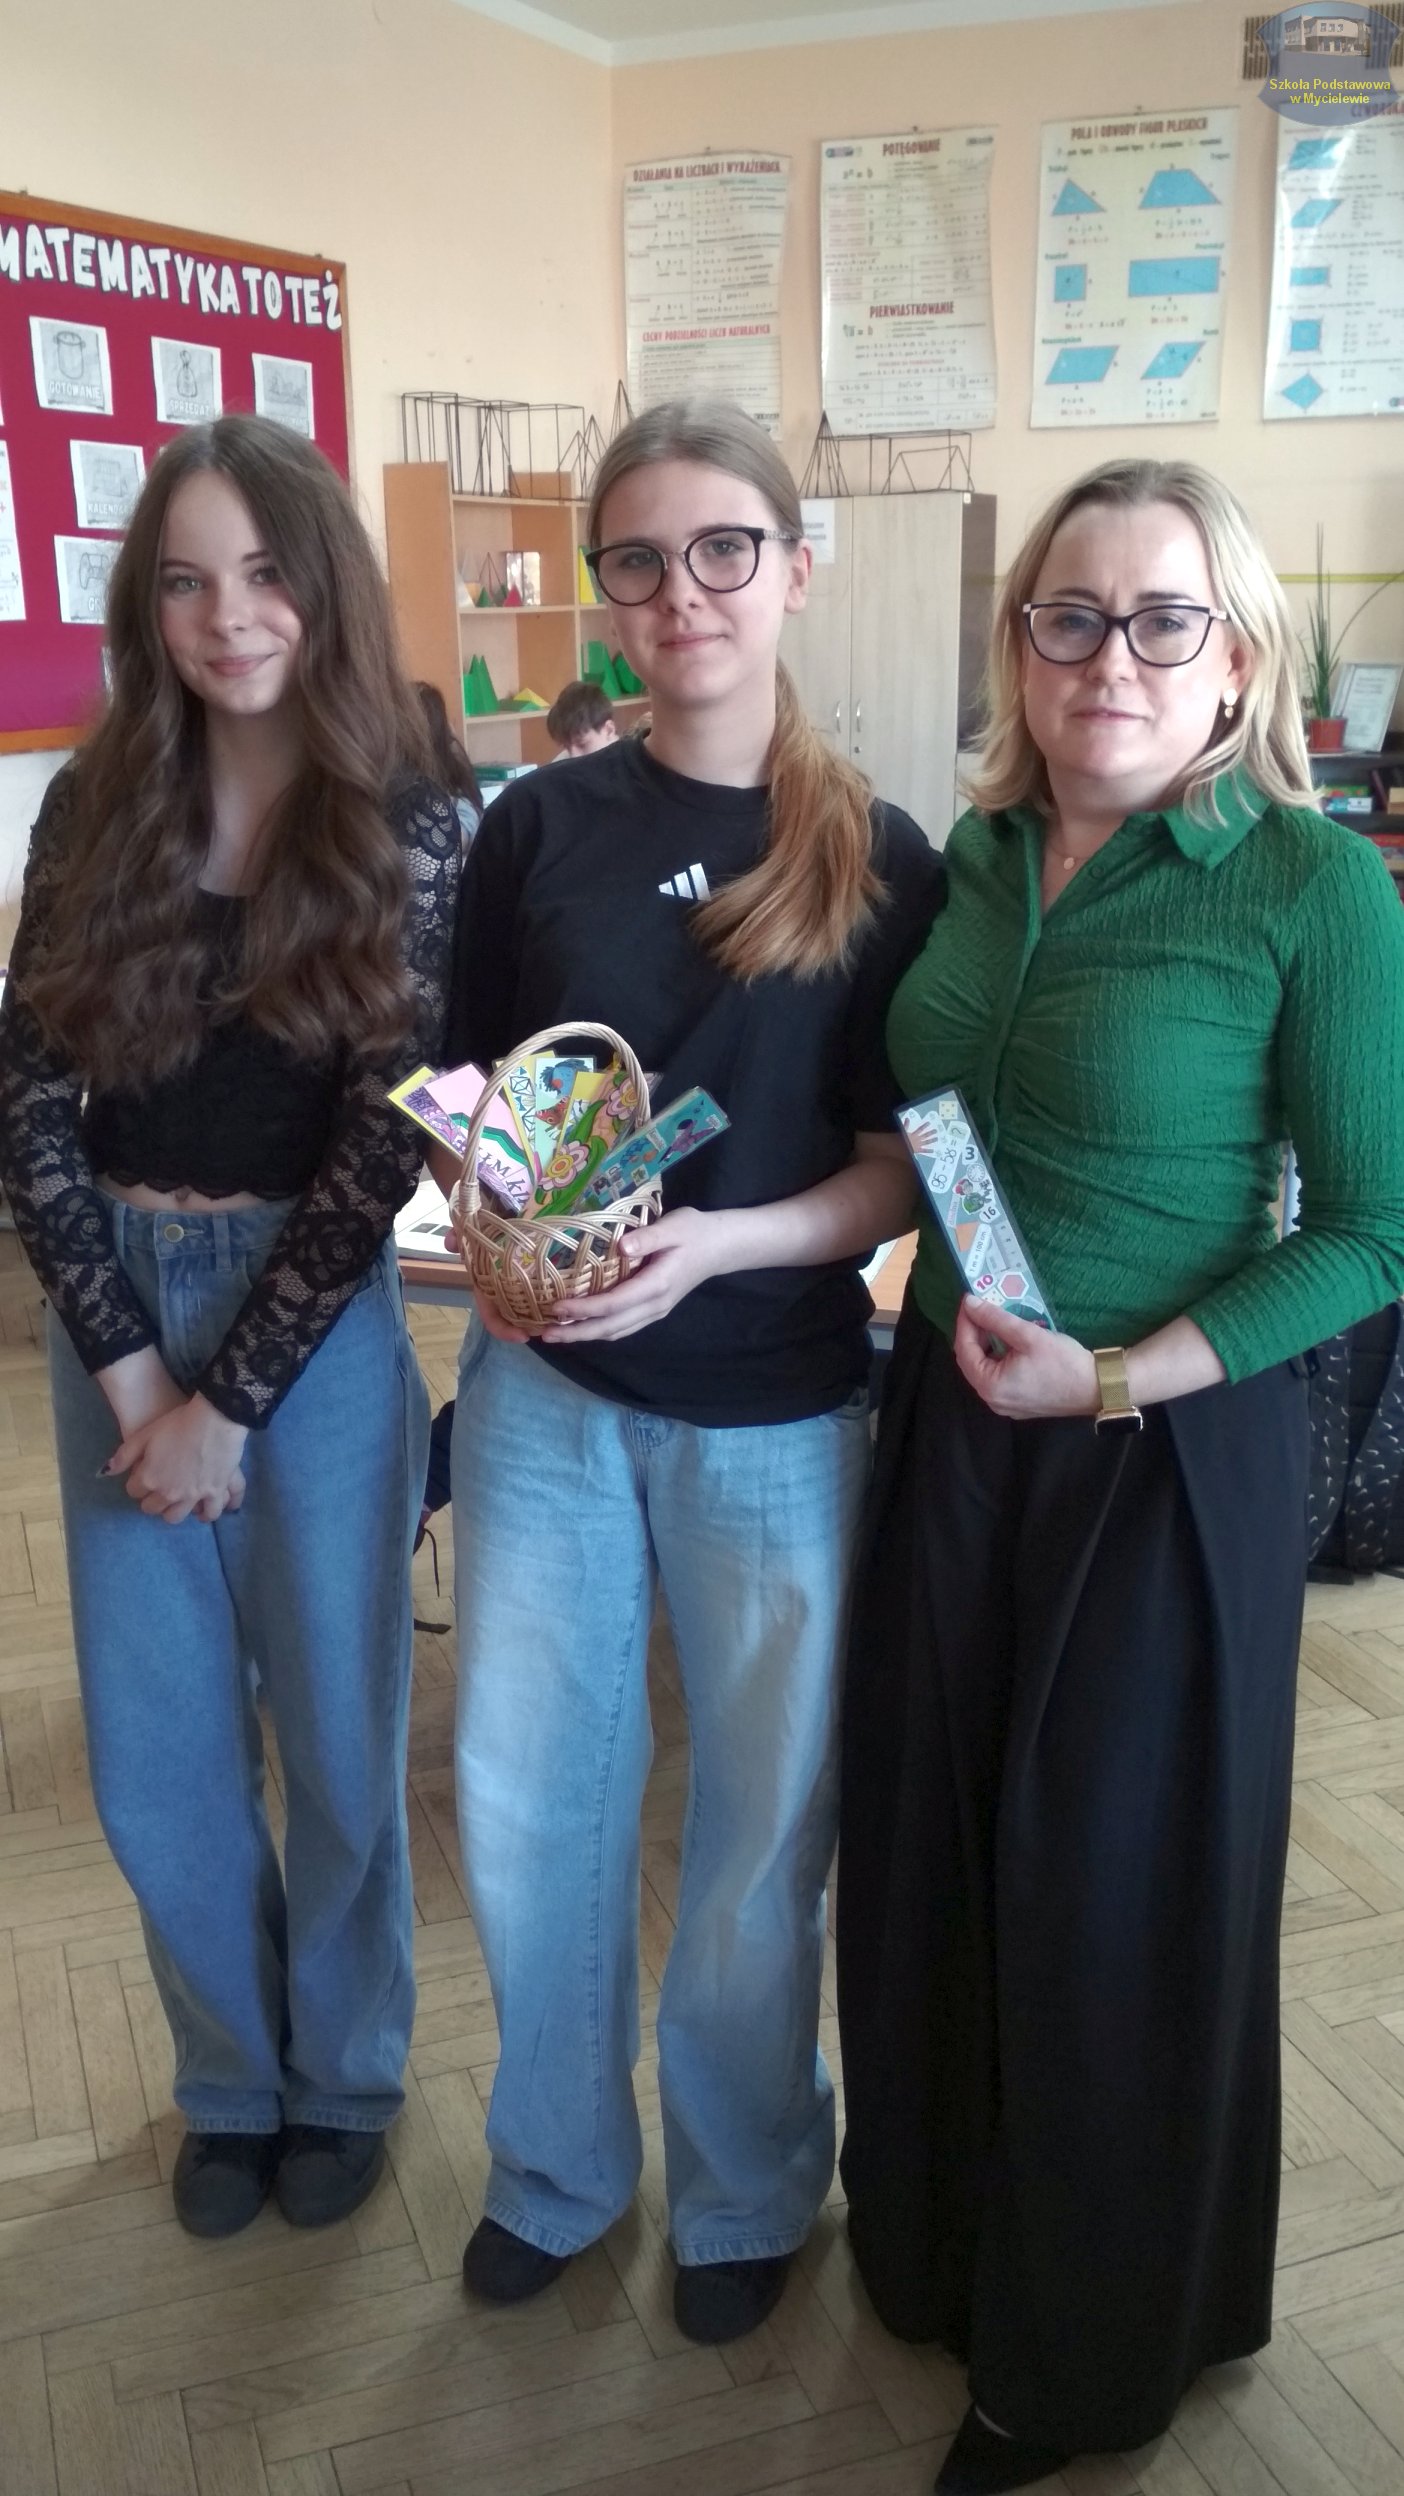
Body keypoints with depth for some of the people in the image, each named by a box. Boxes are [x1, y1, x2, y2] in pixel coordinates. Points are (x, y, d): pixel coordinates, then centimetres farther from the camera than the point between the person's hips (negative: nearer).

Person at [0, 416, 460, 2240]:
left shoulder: (406, 830, -7)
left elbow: (380, 1146, -11)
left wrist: (231, 1398, -12)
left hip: (318, 1316, -2)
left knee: (333, 1725, 12)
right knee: (157, 1752, 12)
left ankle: (342, 2076, 37)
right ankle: (229, 2080, 37)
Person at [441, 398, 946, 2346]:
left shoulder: (881, 858, -5)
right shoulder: (538, 827, 0)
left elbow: (906, 1168, -5)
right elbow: (469, 1088, 8)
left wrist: (719, 1241, -21)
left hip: (775, 1412, -2)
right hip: (545, 1390, 2)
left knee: (762, 1830, 13)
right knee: (526, 1805, 13)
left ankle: (747, 2189, 40)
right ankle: (555, 2165, 40)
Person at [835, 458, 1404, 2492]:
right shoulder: (979, 857, 3)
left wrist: (1120, 1376, -20)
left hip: (1168, 1450, -5)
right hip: (948, 1417, 6)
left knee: (1114, 1888, 11)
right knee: (925, 1845, 17)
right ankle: (943, 2236, 46)